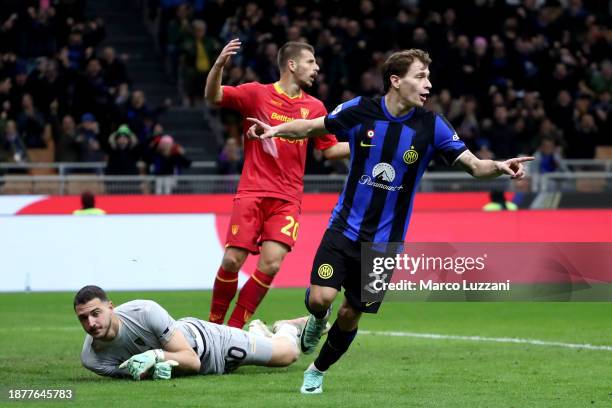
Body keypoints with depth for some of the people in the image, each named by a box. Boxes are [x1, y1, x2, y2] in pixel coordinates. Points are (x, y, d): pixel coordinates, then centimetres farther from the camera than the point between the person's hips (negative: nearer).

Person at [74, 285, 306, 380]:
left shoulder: (145, 312, -40)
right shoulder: (91, 359, -29)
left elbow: (192, 360, -33)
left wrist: (156, 355, -51)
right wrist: (155, 370, -43)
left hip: (204, 339, -3)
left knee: (288, 352, 9)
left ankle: (286, 328, 44)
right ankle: (256, 331, 62)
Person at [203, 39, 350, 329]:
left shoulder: (314, 107, 11)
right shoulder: (256, 93, 0)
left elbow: (330, 150, 18)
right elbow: (213, 96, -9)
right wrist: (219, 65, -27)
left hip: (287, 199, 3)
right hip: (252, 193, -2)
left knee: (271, 265, -12)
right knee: (232, 261, -9)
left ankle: (234, 327, 1)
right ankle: (214, 323, 11)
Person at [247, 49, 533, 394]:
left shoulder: (432, 126, -9)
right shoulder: (359, 111, -9)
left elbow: (474, 164, -11)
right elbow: (312, 128, 7)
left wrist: (499, 167, -32)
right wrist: (277, 130, -10)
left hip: (385, 240, 1)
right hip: (345, 227, -1)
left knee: (351, 314, 5)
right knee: (321, 298, -18)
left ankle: (318, 371, 32)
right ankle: (318, 319, 21)